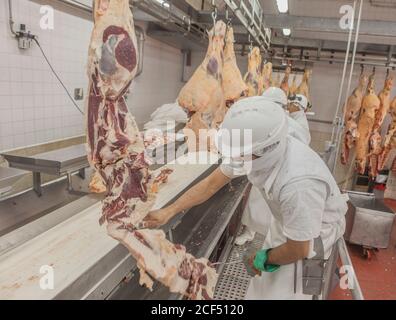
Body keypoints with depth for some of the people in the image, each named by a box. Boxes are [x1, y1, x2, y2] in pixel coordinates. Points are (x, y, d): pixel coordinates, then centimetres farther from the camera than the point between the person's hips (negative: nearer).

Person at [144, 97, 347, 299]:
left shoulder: (298, 186, -43)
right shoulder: (257, 148, -22)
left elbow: (298, 249, -27)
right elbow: (212, 183, -11)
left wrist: (265, 258, -8)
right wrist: (168, 212, -12)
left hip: (314, 231, -6)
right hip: (286, 220, 6)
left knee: (283, 291, 7)